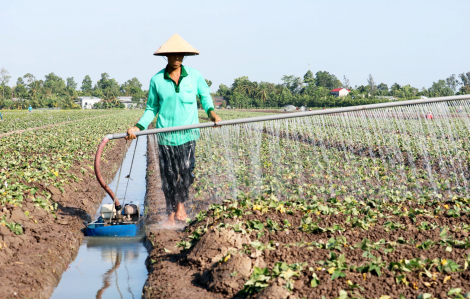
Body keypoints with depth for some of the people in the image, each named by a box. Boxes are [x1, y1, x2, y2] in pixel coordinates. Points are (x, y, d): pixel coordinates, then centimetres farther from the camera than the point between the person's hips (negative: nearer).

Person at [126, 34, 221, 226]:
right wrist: (138, 127, 0)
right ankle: (171, 214, 17)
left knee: (187, 169, -14)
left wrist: (211, 111, 3)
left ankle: (181, 203, 11)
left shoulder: (194, 76, 4)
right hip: (166, 133, 0)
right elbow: (152, 109, 12)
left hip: (187, 133, 0)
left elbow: (205, 95, 22)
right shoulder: (157, 80, 3)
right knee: (168, 174, 3)